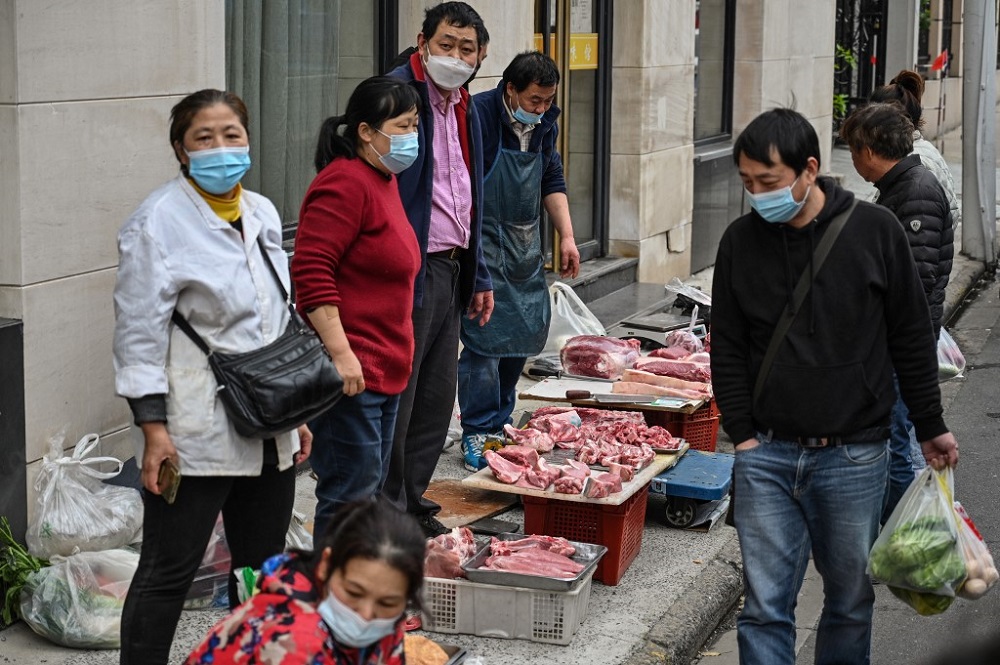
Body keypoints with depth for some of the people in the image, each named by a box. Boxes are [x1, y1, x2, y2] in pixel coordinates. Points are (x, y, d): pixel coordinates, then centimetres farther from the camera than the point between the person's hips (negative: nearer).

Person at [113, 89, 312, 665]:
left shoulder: (263, 214, 11)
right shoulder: (159, 221, -10)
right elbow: (139, 332, -12)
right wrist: (153, 427, -17)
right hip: (195, 437, -7)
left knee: (264, 573, 14)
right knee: (168, 574, 0)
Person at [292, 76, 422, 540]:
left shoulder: (383, 180, 17)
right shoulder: (346, 184, -15)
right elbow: (311, 272, -22)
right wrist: (340, 353, -25)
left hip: (384, 369, 11)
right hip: (349, 371, -11)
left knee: (370, 489, 15)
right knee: (351, 492, -7)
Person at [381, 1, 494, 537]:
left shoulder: (463, 108, 16)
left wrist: (477, 275, 21)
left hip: (449, 272, 9)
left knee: (436, 399, 14)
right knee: (395, 401, -3)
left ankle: (413, 505, 25)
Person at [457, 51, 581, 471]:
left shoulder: (544, 124, 9)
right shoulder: (477, 116, -15)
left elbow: (552, 182, 19)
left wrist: (566, 236, 12)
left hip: (526, 247, 8)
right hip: (485, 244, -8)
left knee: (527, 333, 9)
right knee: (485, 337, -9)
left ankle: (498, 424, 21)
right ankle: (477, 435, -1)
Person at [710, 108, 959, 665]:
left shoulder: (875, 231, -4)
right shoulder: (741, 241, 2)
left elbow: (912, 339, 4)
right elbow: (728, 349, 8)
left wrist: (931, 426, 8)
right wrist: (742, 433, 1)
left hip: (853, 457, -1)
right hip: (768, 454, 1)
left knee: (851, 600, 11)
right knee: (766, 606, 0)